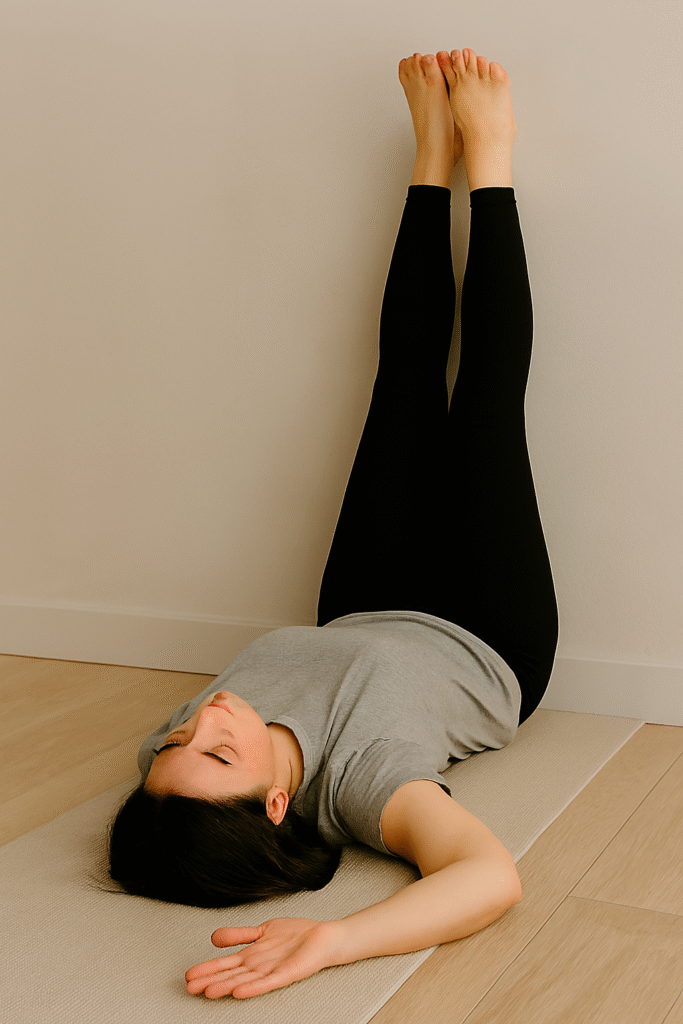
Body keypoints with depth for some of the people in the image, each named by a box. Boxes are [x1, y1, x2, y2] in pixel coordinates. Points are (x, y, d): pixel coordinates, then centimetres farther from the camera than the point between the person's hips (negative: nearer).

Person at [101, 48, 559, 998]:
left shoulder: (166, 761, -36)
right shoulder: (361, 779, -49)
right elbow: (491, 877, -65)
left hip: (366, 619, 4)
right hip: (486, 645, -3)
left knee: (408, 382, 11)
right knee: (489, 394, 4)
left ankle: (437, 156, 36)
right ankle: (485, 155, 29)